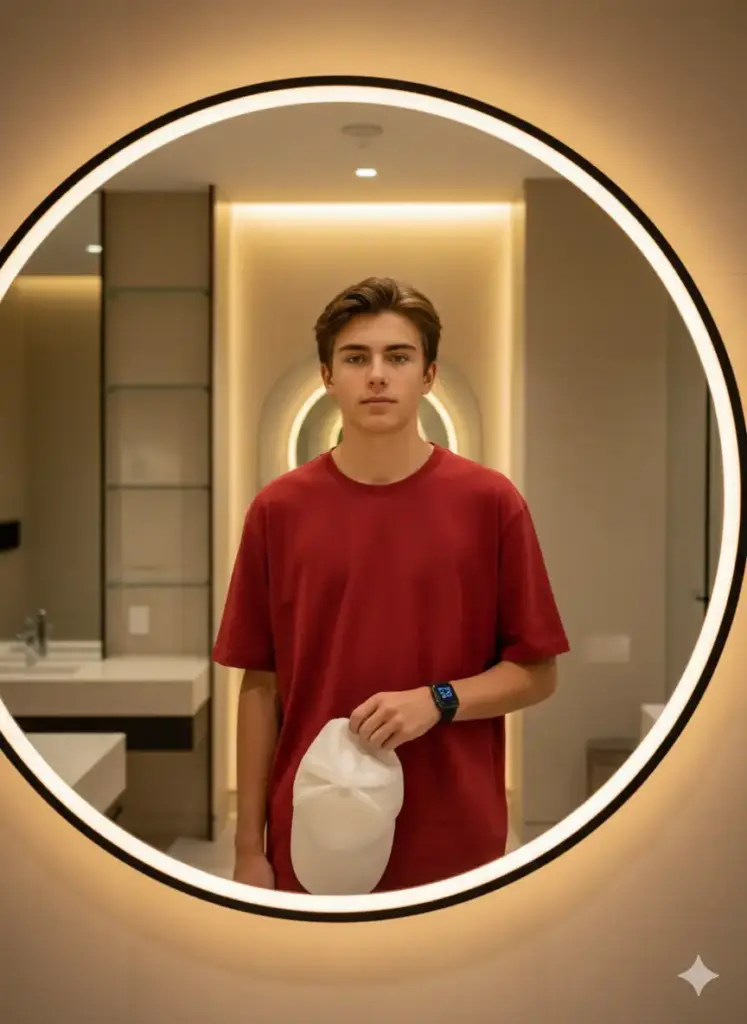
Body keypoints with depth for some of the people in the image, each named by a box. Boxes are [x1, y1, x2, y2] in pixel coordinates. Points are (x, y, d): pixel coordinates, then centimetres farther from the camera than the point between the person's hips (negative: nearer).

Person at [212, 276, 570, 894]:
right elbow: (261, 686, 3)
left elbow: (537, 673, 0)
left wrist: (438, 701, -18)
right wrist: (249, 847, 1)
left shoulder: (491, 501, -5)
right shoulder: (278, 510, -1)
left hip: (452, 846, -1)